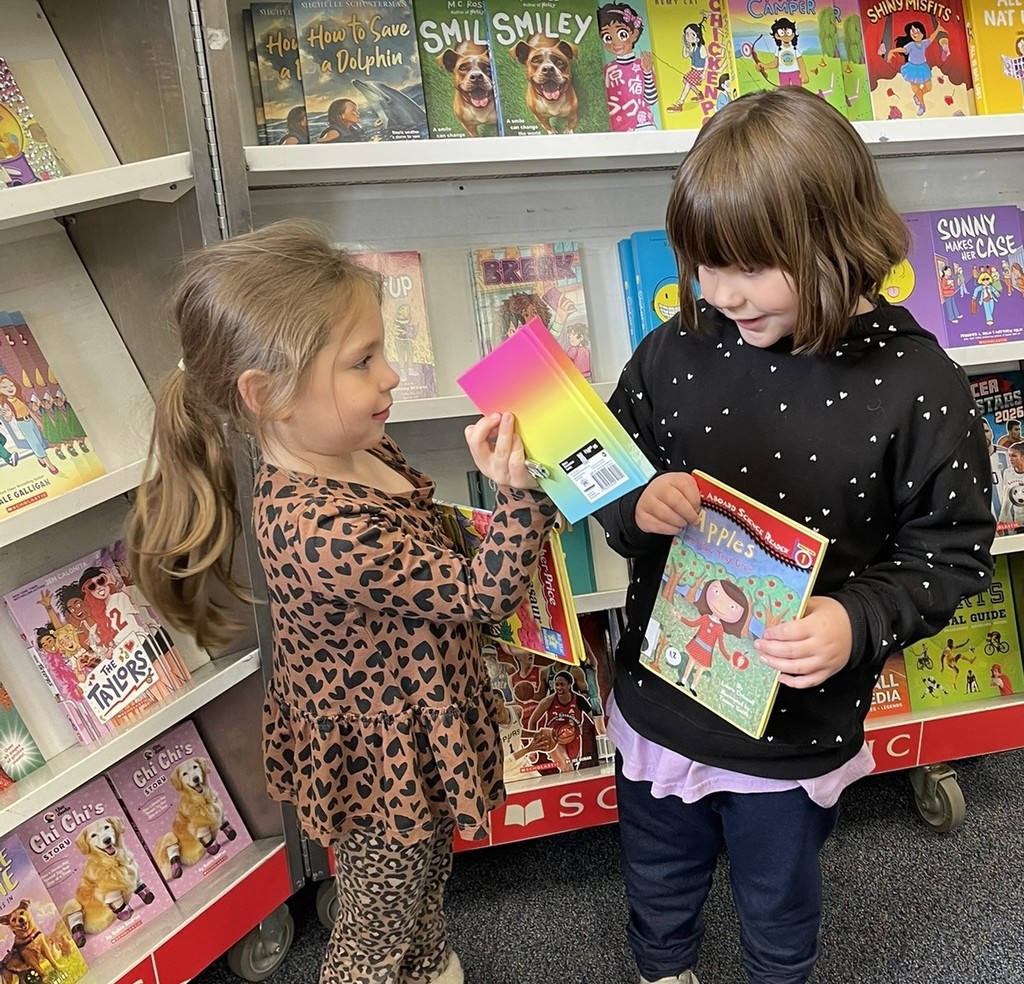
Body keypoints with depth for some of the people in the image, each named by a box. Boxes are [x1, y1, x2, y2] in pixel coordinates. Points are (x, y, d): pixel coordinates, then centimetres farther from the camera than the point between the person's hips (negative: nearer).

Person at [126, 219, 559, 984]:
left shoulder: (361, 452, -9)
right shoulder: (319, 529, -38)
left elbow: (434, 558, 8)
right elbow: (481, 593, -29)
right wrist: (520, 493, -38)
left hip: (415, 739, 9)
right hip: (385, 767, -9)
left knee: (426, 886, 34)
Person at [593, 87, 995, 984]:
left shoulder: (916, 383, -18)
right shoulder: (675, 352, -11)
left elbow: (953, 551, -10)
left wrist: (859, 622, -27)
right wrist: (640, 508, -22)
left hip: (796, 732, -2)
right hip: (659, 700, 3)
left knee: (779, 900, 27)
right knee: (659, 877, 29)